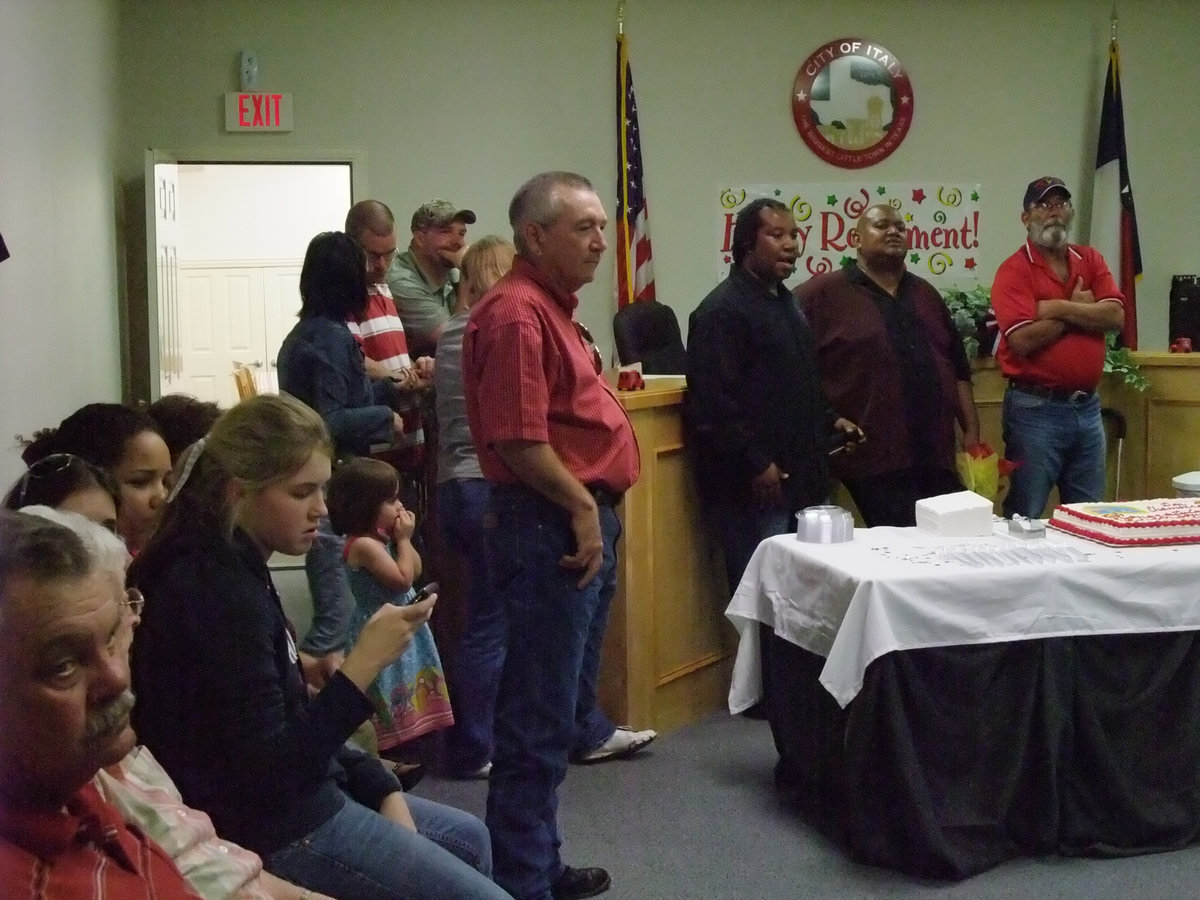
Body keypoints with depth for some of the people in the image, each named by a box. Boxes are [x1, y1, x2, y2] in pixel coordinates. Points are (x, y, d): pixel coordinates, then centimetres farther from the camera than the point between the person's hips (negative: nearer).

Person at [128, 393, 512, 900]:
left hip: (292, 799, 10)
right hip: (275, 831, -10)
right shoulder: (219, 592, -24)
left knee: (469, 837, 23)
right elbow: (271, 769, -26)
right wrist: (364, 664, -27)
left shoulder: (230, 567, 7)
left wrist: (383, 790, 5)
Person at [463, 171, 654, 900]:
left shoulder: (552, 306, 17)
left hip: (580, 521, 11)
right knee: (540, 717, -4)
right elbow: (519, 439, -24)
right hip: (552, 526, -11)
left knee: (555, 703, 18)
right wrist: (581, 508, -15)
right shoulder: (517, 313, -17)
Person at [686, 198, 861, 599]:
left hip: (799, 478, 9)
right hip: (755, 485, -9)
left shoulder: (787, 303, 18)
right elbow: (714, 403, -21)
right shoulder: (722, 310, -13)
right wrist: (755, 463, -21)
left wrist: (828, 420, 17)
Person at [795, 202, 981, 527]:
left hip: (937, 456, 6)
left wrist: (971, 432, 13)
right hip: (875, 459, -6)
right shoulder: (823, 294, -2)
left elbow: (958, 368, 21)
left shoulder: (925, 294, 19)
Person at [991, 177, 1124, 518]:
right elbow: (1022, 340, -19)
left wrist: (1058, 308, -15)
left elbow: (1115, 316, -5)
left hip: (1088, 407, 6)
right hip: (1035, 409, -5)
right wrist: (1081, 309, -7)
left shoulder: (1091, 260, 10)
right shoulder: (1013, 271, -7)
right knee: (1027, 519, 2)